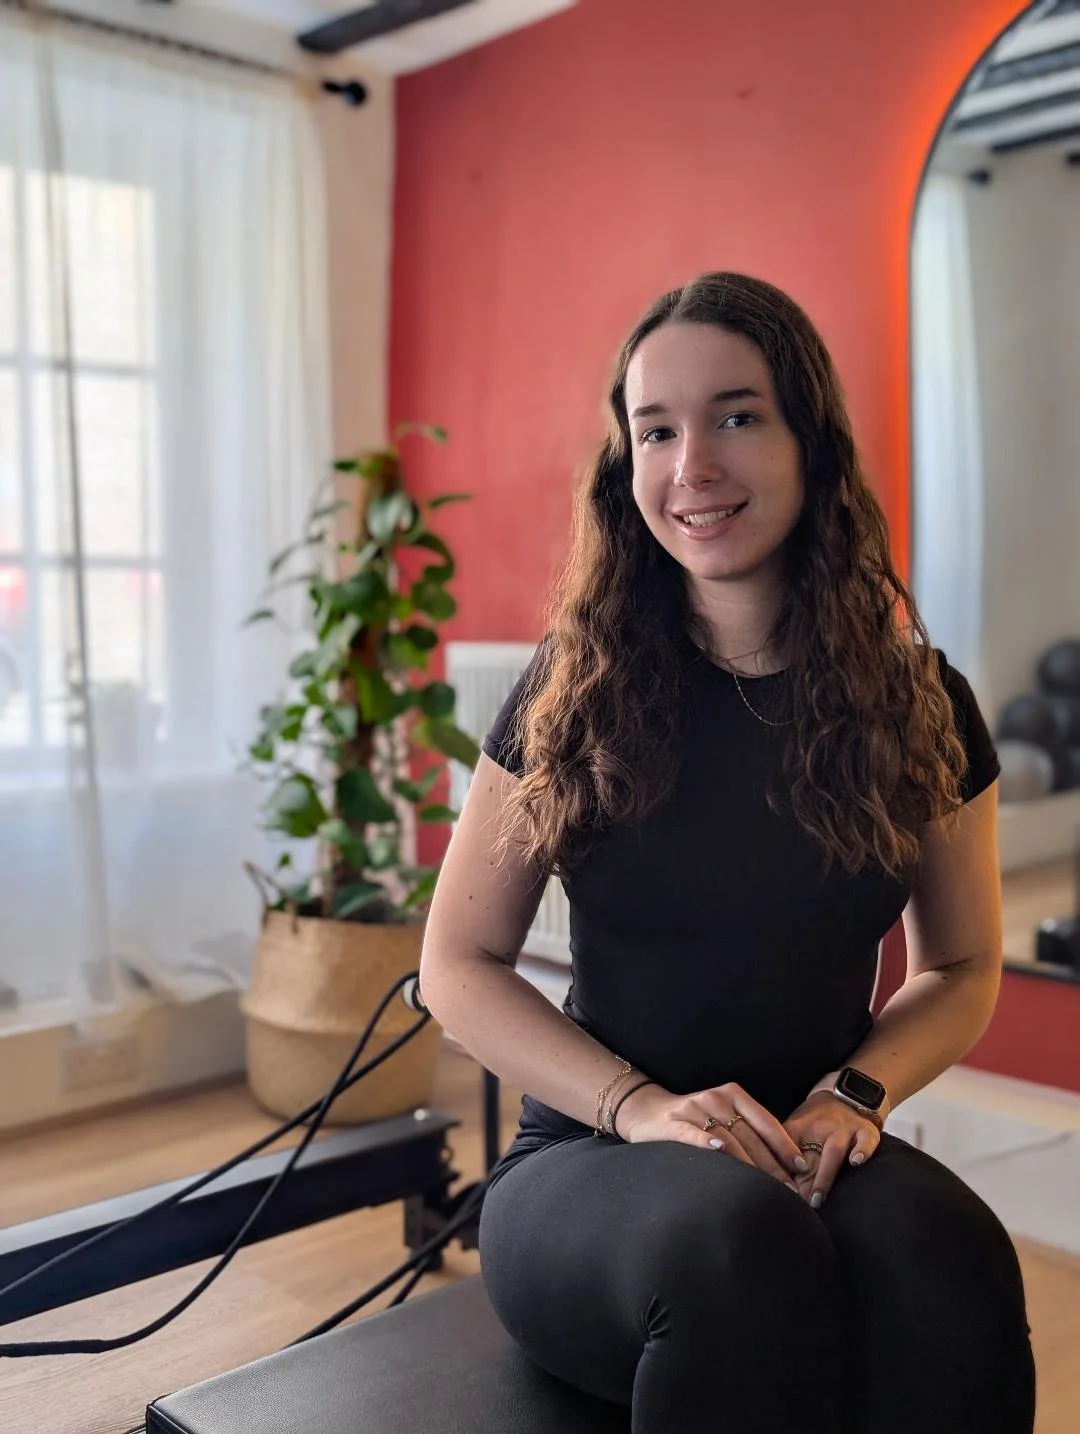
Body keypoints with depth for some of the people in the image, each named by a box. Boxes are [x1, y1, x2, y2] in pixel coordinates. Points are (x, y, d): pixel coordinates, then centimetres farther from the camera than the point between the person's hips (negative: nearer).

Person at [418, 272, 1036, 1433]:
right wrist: (640, 1105, -15)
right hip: (589, 1154, -1)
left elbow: (961, 967, 12)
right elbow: (458, 964, 0)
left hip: (812, 1155, 2)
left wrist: (855, 1090, -9)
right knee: (741, 1243, -37)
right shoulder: (574, 691, -3)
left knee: (950, 1259, -34)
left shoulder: (921, 707, 1)